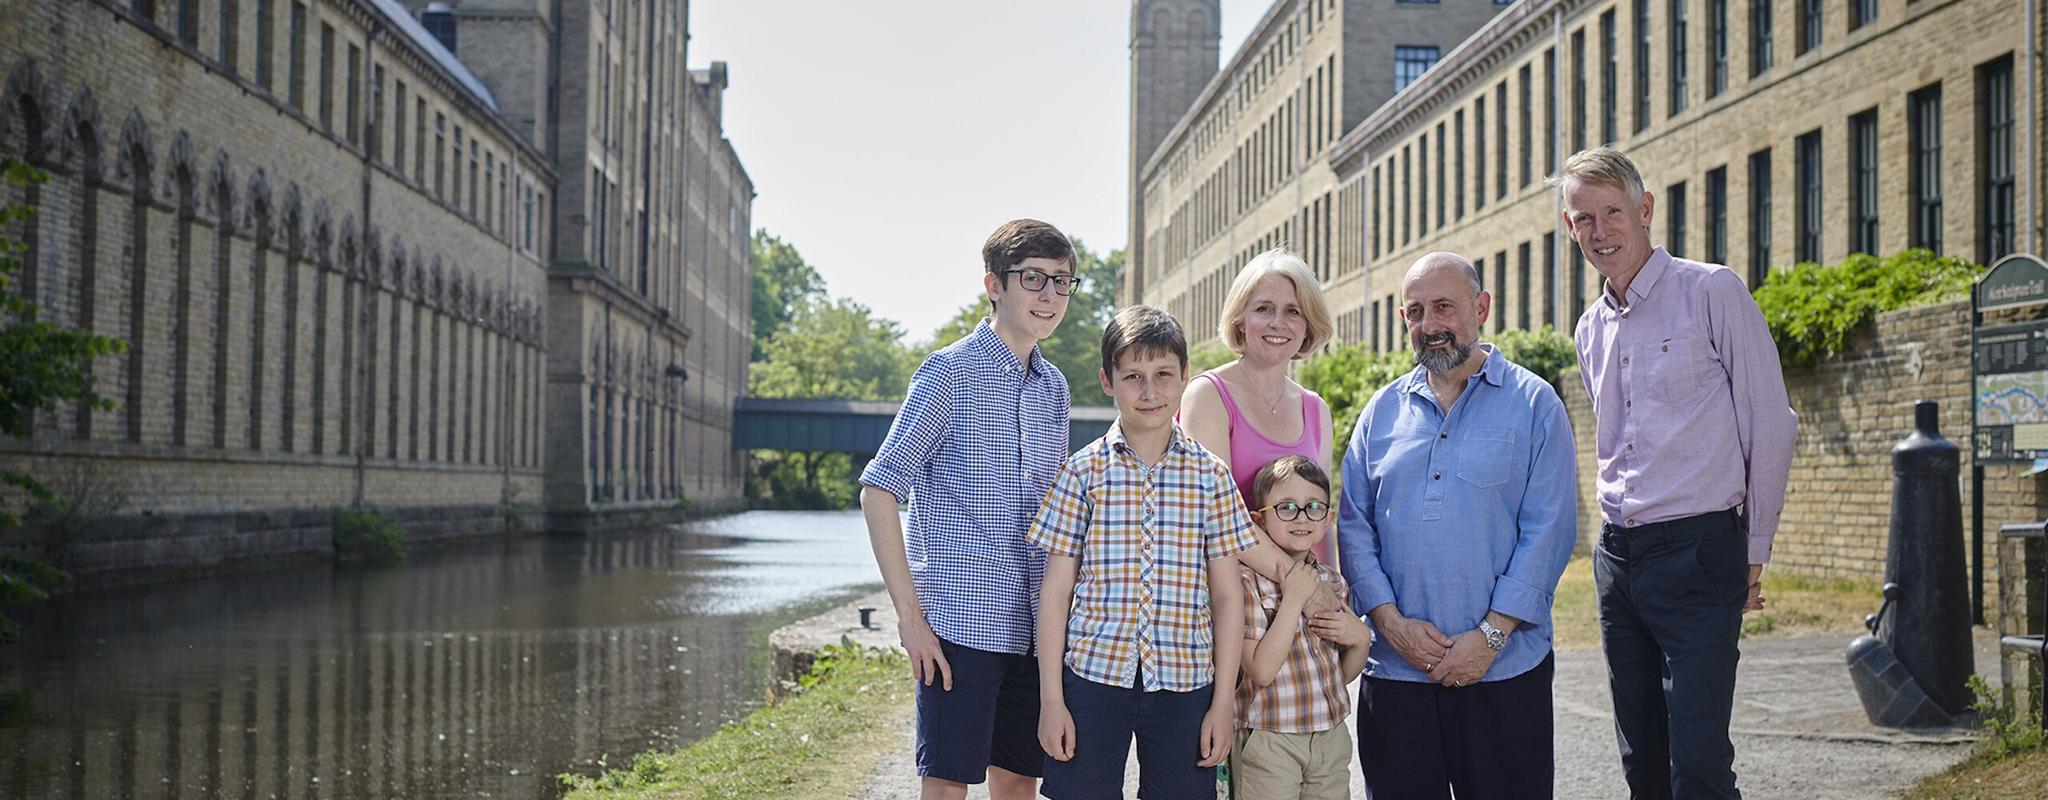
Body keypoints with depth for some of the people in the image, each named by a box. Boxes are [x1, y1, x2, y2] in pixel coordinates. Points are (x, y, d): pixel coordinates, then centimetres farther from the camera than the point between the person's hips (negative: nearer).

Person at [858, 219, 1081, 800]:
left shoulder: (1054, 388, 14)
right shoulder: (951, 372, -7)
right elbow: (878, 491, -10)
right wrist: (909, 613, -14)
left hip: (1033, 623, 6)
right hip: (960, 617, -6)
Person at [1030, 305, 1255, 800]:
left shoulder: (1210, 475, 3)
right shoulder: (1084, 472, 1)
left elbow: (1227, 595, 5)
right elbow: (1055, 591, 2)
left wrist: (1223, 703, 2)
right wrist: (1051, 700, -2)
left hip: (1184, 684, 1)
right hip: (1093, 677, -1)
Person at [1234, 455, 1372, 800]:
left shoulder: (1331, 583, 7)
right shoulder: (1248, 580, -13)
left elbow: (1344, 674, 15)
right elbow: (1261, 670, -20)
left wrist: (1359, 639, -6)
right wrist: (1293, 600, -20)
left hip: (1331, 739, 6)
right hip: (1270, 743, -6)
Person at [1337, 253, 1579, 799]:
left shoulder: (1533, 404, 2)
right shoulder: (1382, 411, 11)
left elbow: (1550, 529, -6)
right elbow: (1353, 525, 7)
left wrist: (1491, 634, -12)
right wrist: (1391, 621, -6)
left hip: (1503, 668, -3)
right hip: (1395, 668, 3)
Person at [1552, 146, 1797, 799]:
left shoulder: (1711, 292, -6)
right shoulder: (1590, 331, 14)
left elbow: (1771, 425, -5)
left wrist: (1754, 550, -2)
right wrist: (1623, 535, 18)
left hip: (1699, 553, -6)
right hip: (1618, 555, 6)